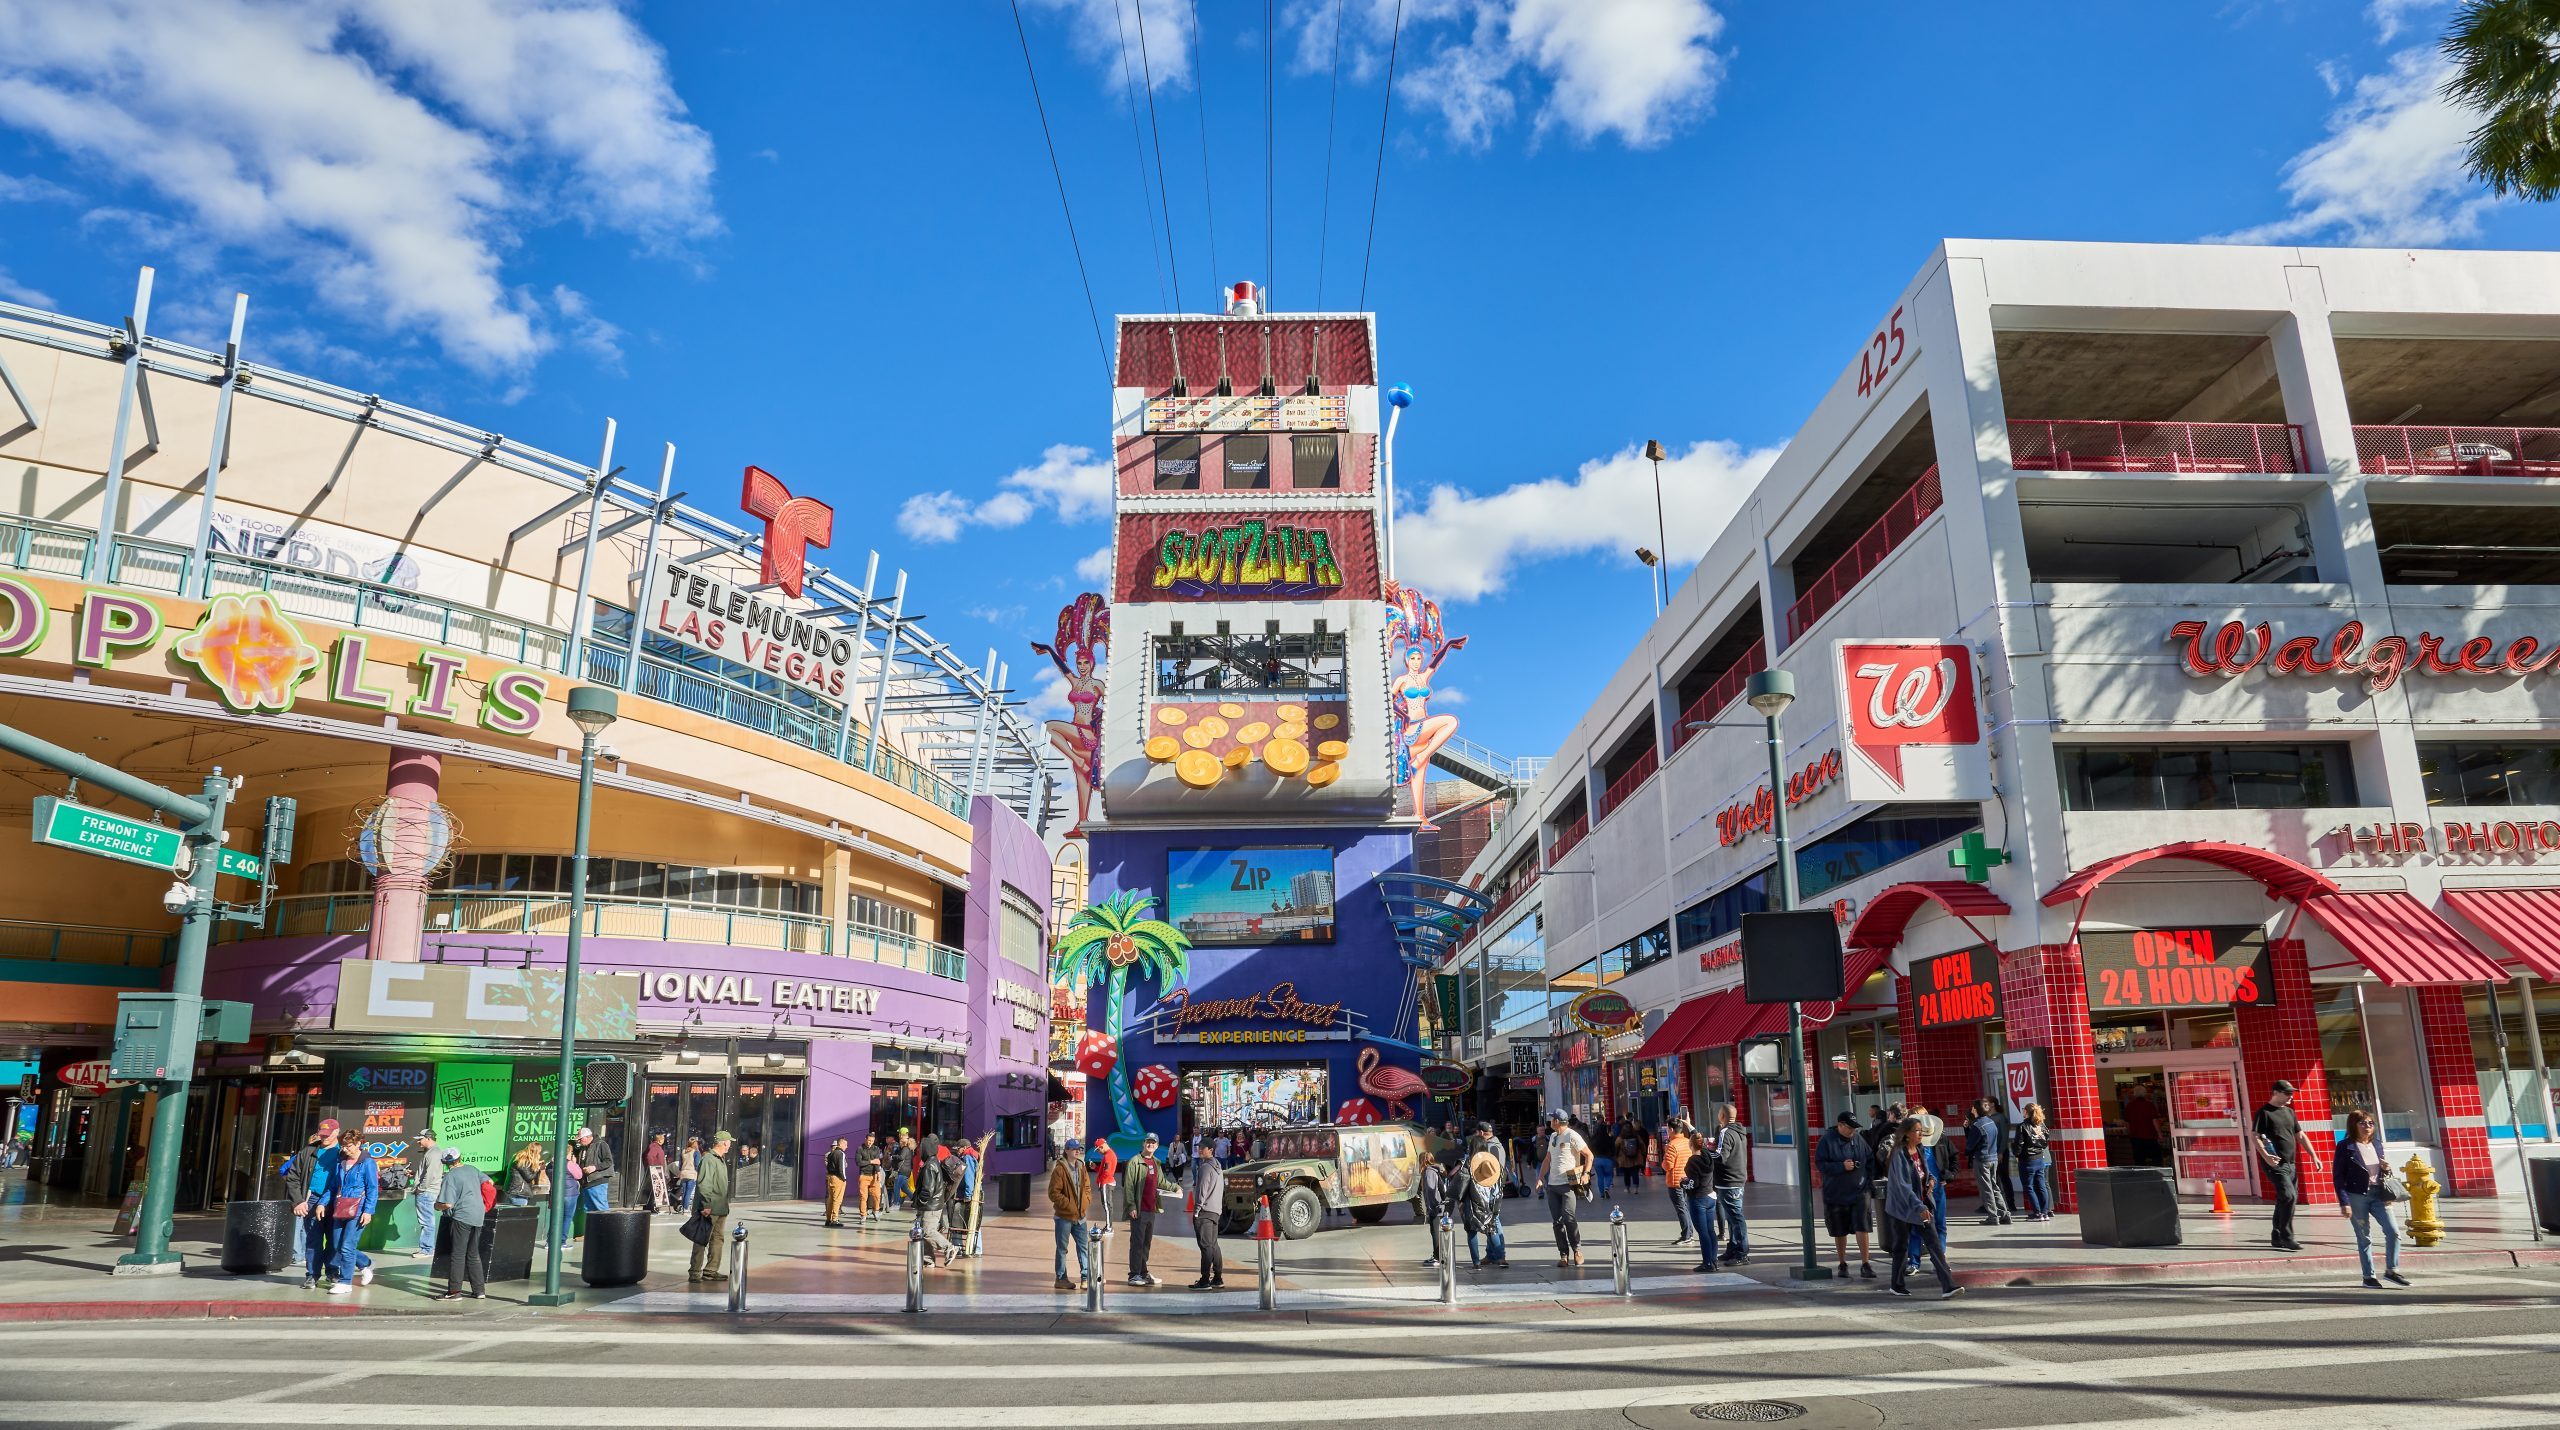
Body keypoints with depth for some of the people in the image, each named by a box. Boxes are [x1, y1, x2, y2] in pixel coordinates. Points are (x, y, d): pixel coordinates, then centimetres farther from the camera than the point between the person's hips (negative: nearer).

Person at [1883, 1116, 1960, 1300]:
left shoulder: (1920, 1151, 4)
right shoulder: (1900, 1154, -18)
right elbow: (1903, 1185, -24)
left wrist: (1931, 1179, -2)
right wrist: (1919, 1207, -31)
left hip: (1921, 1205, 6)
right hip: (1904, 1207, -6)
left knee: (1934, 1244, -4)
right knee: (1901, 1246, 8)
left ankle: (1948, 1286, -9)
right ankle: (1897, 1285, 24)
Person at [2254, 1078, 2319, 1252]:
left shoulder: (2289, 1112, 16)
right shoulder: (2264, 1112, -7)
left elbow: (2300, 1136, 21)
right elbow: (2255, 1136, -13)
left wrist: (2313, 1156, 13)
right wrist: (2265, 1156, -27)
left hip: (2289, 1164, 8)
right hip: (2275, 1164, -8)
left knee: (2285, 1199, 10)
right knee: (2289, 1196, -18)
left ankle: (2278, 1237, 19)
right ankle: (2286, 1237, -11)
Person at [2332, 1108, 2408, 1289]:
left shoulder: (2376, 1144, 10)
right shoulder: (2345, 1147, -6)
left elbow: (2383, 1171, 21)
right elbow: (2338, 1176, -9)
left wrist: (2387, 1169, -4)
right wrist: (2344, 1202, -15)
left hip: (2378, 1195, 5)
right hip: (2357, 1196, -5)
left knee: (2393, 1232, -5)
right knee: (2364, 1238, 3)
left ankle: (2391, 1270, 10)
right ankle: (2368, 1276, 12)